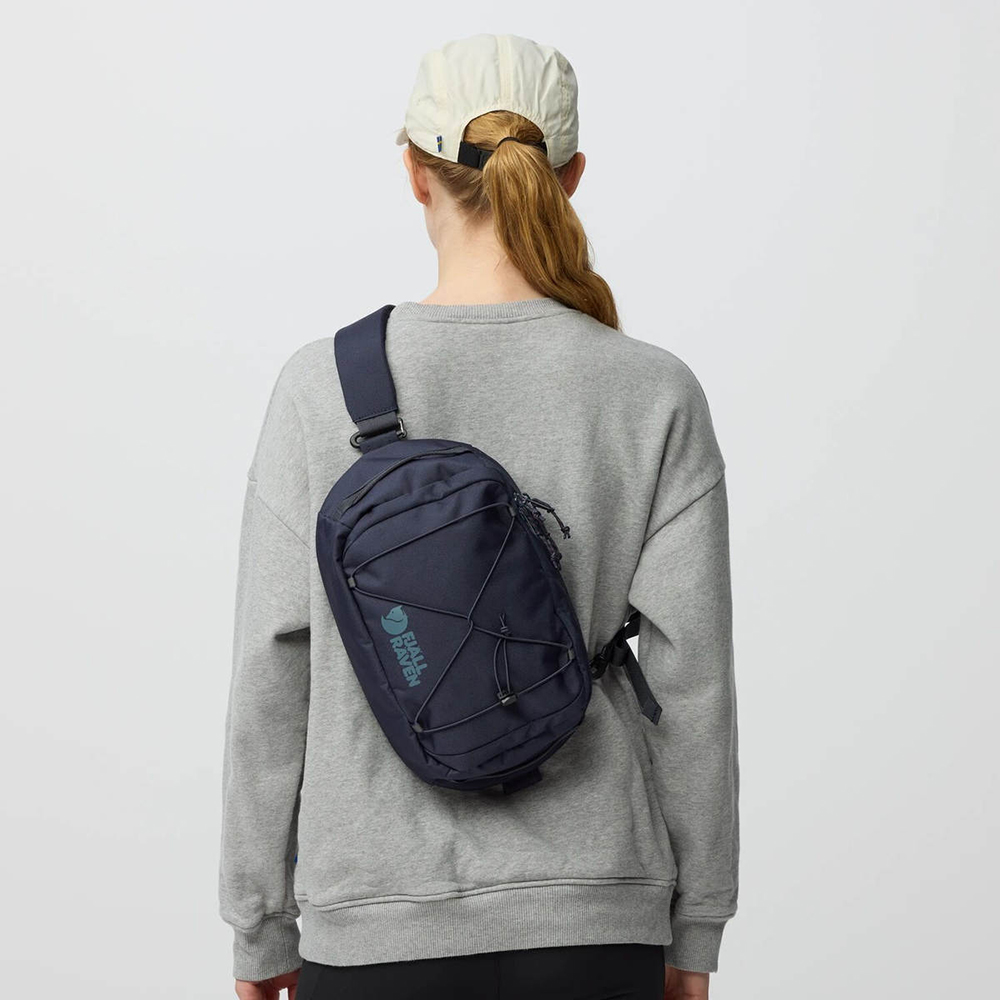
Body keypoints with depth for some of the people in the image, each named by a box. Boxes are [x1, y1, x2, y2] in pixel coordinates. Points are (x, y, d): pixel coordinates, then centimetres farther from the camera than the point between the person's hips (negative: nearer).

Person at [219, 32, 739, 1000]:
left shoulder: (323, 387, -7)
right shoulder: (656, 394, -5)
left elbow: (274, 672, -4)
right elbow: (691, 674, -3)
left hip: (376, 922, 0)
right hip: (592, 918, 1)